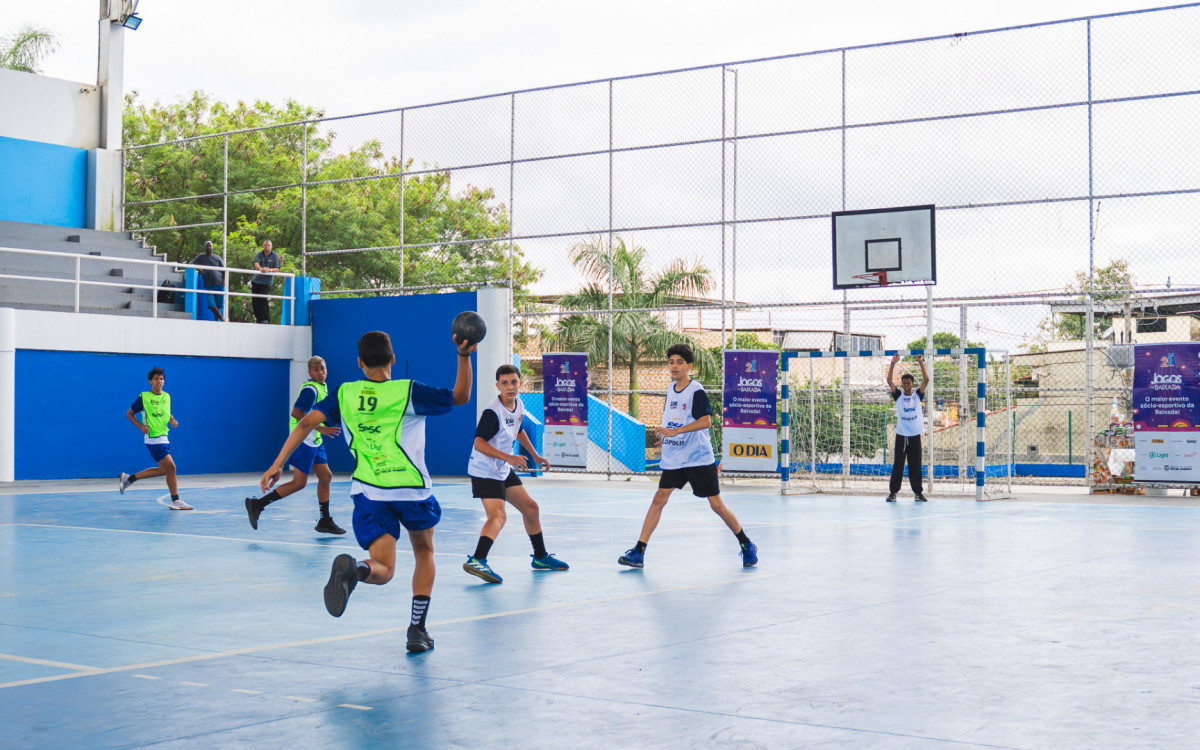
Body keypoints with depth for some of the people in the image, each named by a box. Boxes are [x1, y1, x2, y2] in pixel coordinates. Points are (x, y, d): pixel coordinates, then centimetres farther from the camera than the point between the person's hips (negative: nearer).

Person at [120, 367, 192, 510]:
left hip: (163, 436, 8)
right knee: (170, 467, -11)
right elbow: (129, 414, 2)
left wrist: (172, 420, 3)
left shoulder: (167, 396, 10)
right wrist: (141, 427, -11)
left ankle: (129, 478, 26)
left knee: (163, 470, 13)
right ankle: (175, 501, -3)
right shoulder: (143, 397, -7)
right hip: (153, 438, -8)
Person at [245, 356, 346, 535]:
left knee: (326, 477, 11)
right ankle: (257, 504, -4)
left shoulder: (322, 388, 13)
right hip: (305, 441, -10)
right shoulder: (310, 389, -16)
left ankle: (325, 521, 18)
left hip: (315, 442, 10)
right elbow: (296, 413, -26)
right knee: (299, 483, -8)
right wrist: (320, 428, -28)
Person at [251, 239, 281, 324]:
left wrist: (269, 270, -26)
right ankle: (258, 318, 16)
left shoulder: (275, 256, 1)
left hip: (267, 281, -3)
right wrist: (261, 269, -36)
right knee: (255, 299, 4)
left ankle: (266, 319, -12)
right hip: (256, 280, 3)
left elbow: (277, 269, -5)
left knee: (263, 298, -18)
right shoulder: (259, 254, 4)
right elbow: (256, 263, -14)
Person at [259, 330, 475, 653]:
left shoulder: (344, 394, 7)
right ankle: (417, 629, 14)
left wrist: (278, 463, 0)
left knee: (383, 571, 0)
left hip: (369, 492, 2)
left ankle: (352, 568, -37)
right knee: (424, 553, 24)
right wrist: (464, 356, 9)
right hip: (412, 488, -1)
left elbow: (307, 422, -1)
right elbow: (460, 396, 7)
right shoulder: (409, 392, -1)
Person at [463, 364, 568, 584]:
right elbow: (479, 443, -29)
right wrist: (508, 457, -36)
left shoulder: (518, 405, 4)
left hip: (504, 471, 9)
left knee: (530, 508, 18)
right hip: (485, 472, -9)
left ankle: (540, 557, 34)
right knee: (498, 516, -26)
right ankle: (477, 561, -40)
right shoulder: (493, 412, -23)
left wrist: (535, 455, 27)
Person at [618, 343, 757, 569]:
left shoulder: (696, 390, -12)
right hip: (673, 459, 5)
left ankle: (747, 545, 19)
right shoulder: (671, 389, 8)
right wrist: (663, 432, 11)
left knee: (716, 504, 0)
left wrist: (676, 431, -29)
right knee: (659, 499, -5)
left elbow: (706, 421, -23)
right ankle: (638, 553, -6)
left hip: (699, 459, -5)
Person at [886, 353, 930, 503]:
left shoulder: (917, 396, 7)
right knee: (898, 465, 0)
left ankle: (918, 492, 11)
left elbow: (926, 380, -2)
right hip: (901, 435, -1)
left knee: (915, 465, 4)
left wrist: (921, 363, -6)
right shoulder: (898, 396, 5)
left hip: (915, 436, 1)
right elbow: (889, 380, -5)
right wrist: (893, 363, -13)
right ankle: (892, 492, 3)